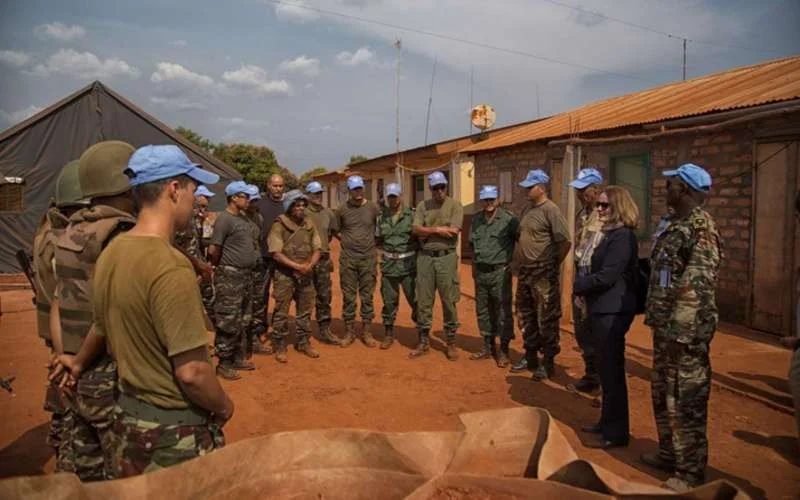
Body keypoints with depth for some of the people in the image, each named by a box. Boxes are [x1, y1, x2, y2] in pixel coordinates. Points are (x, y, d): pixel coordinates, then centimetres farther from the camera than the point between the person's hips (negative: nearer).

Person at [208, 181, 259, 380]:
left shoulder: (243, 219, 12)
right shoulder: (224, 219, -14)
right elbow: (213, 250, -15)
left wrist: (250, 265, 11)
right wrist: (222, 267, 0)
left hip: (246, 274, 9)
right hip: (230, 276, -9)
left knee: (241, 320, 16)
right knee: (228, 321, -3)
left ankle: (237, 357, 28)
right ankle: (224, 363, 6)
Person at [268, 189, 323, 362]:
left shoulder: (309, 225, 7)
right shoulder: (279, 225, -9)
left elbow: (317, 249, 6)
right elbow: (276, 253, -15)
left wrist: (309, 265, -12)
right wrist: (297, 266, -18)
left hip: (306, 276, 5)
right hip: (284, 275, -5)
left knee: (305, 311, 12)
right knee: (281, 312, 1)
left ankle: (303, 343, 25)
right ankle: (279, 347, 11)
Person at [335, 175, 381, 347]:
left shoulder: (373, 208, 1)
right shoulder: (342, 210, 1)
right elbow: (336, 230, 14)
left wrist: (373, 241, 3)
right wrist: (346, 240, 2)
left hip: (368, 258, 0)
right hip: (348, 258, 0)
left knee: (367, 296, 6)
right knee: (348, 296, 5)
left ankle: (366, 330, 16)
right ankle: (349, 331, 15)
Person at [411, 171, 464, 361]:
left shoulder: (455, 206, -1)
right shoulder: (422, 206, 8)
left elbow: (453, 231, -13)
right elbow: (416, 230, -4)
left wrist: (427, 231, -7)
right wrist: (437, 229, -14)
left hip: (446, 257, -3)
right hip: (425, 258, 3)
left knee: (449, 301, 4)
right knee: (423, 301, 8)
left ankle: (451, 343, 16)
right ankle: (423, 342, 19)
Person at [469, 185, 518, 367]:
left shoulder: (509, 218, -10)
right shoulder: (477, 219, 10)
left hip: (500, 272, -6)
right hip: (480, 272, 6)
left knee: (503, 312, -2)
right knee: (483, 310, 13)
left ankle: (503, 351, 9)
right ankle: (488, 346, 27)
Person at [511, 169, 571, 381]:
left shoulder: (550, 210, -14)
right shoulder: (527, 209, 11)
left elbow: (565, 242, -17)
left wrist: (553, 265, -7)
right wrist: (518, 261, 13)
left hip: (544, 275, -9)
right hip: (525, 272, 9)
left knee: (546, 319, 0)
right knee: (526, 316, 17)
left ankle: (548, 362, 11)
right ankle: (530, 357, 30)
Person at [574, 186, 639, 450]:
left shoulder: (623, 237, -17)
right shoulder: (611, 234, 14)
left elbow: (607, 277, -22)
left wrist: (580, 285, -8)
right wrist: (584, 281, -2)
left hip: (613, 311, -10)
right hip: (603, 308, 10)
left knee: (612, 370, -1)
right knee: (606, 368, 18)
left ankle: (617, 433, 11)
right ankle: (608, 422, 32)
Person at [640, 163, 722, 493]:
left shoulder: (701, 229, -17)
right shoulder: (676, 225, 12)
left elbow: (697, 287, -23)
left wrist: (680, 333, -23)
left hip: (686, 331, -10)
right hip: (666, 326, 10)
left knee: (687, 401, 2)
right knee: (663, 395, 20)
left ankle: (691, 472, 16)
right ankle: (669, 453, 36)